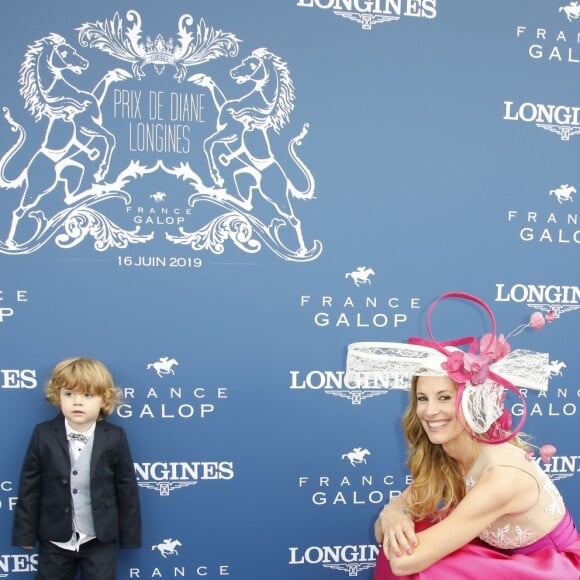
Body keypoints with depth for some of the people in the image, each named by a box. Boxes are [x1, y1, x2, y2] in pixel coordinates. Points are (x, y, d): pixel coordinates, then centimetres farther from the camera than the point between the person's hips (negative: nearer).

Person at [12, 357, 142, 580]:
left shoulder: (115, 437, -10)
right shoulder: (43, 435, -9)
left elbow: (126, 488, -4)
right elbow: (30, 487, -3)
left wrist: (129, 535, -1)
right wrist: (25, 533, -1)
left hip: (100, 539, -1)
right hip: (55, 538, 1)